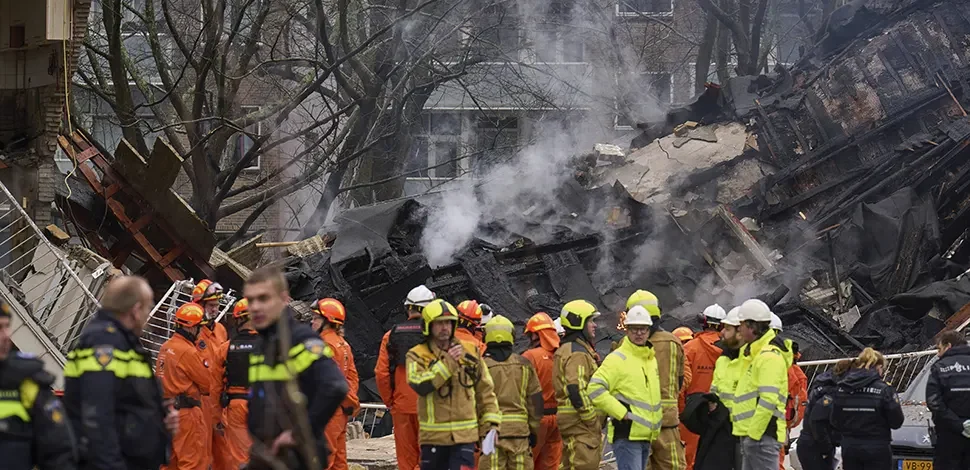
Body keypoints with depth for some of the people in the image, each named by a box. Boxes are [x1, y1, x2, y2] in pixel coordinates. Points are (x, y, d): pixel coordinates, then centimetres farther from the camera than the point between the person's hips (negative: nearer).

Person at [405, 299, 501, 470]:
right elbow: (420, 385, -21)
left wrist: (491, 423, 4)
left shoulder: (470, 352, 7)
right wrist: (447, 363, -21)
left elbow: (485, 391, 12)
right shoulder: (418, 355, -1)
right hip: (433, 436, -1)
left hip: (465, 435, 1)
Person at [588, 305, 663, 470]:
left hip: (647, 436, 9)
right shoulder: (618, 359, -11)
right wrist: (622, 413, -21)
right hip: (627, 435, -9)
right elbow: (595, 389, -21)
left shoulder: (652, 359, 16)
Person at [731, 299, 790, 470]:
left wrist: (754, 433, -20)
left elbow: (769, 400, -21)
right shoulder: (753, 353, 20)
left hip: (761, 435, -11)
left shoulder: (769, 356, -13)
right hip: (751, 433, 11)